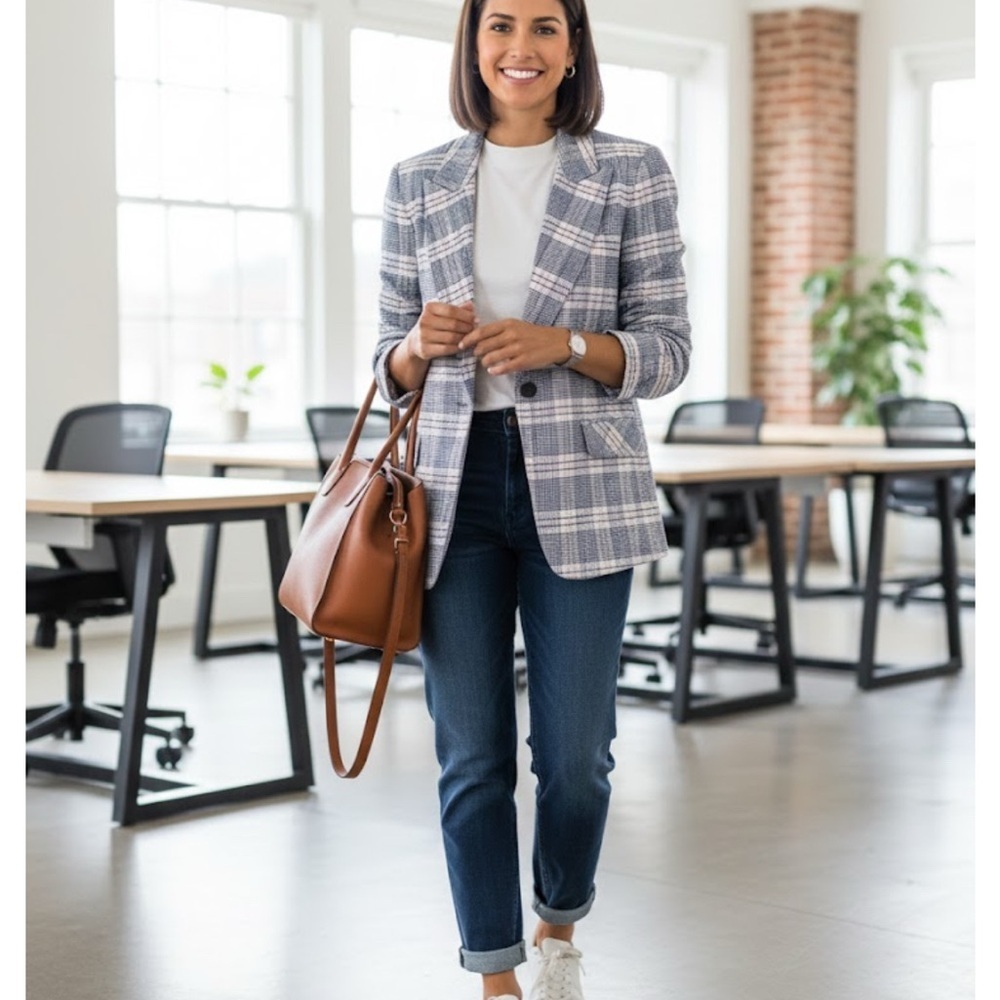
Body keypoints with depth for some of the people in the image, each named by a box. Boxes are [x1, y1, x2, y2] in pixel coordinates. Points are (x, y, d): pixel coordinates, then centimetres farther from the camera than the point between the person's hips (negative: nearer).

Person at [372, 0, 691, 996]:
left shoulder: (632, 171, 2)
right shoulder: (417, 183, 8)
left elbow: (667, 350, 1)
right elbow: (389, 363, 11)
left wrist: (562, 343, -16)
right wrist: (421, 345, -11)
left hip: (580, 491, -1)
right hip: (453, 486, 2)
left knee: (574, 753, 5)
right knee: (471, 756, 4)